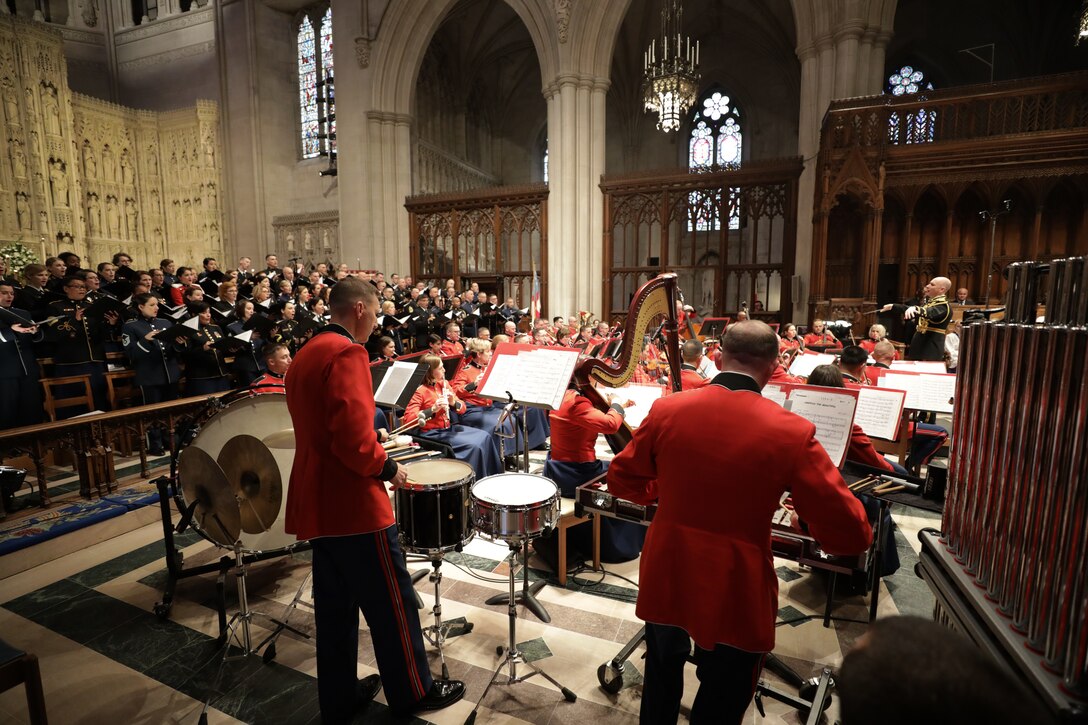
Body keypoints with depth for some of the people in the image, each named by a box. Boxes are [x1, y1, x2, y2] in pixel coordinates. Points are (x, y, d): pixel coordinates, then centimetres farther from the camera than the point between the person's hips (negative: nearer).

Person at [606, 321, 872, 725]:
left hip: (665, 576, 3)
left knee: (661, 684, 29)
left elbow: (621, 481, 2)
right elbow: (852, 536, -13)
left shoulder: (666, 410, -11)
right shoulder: (792, 432, -19)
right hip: (735, 592, -2)